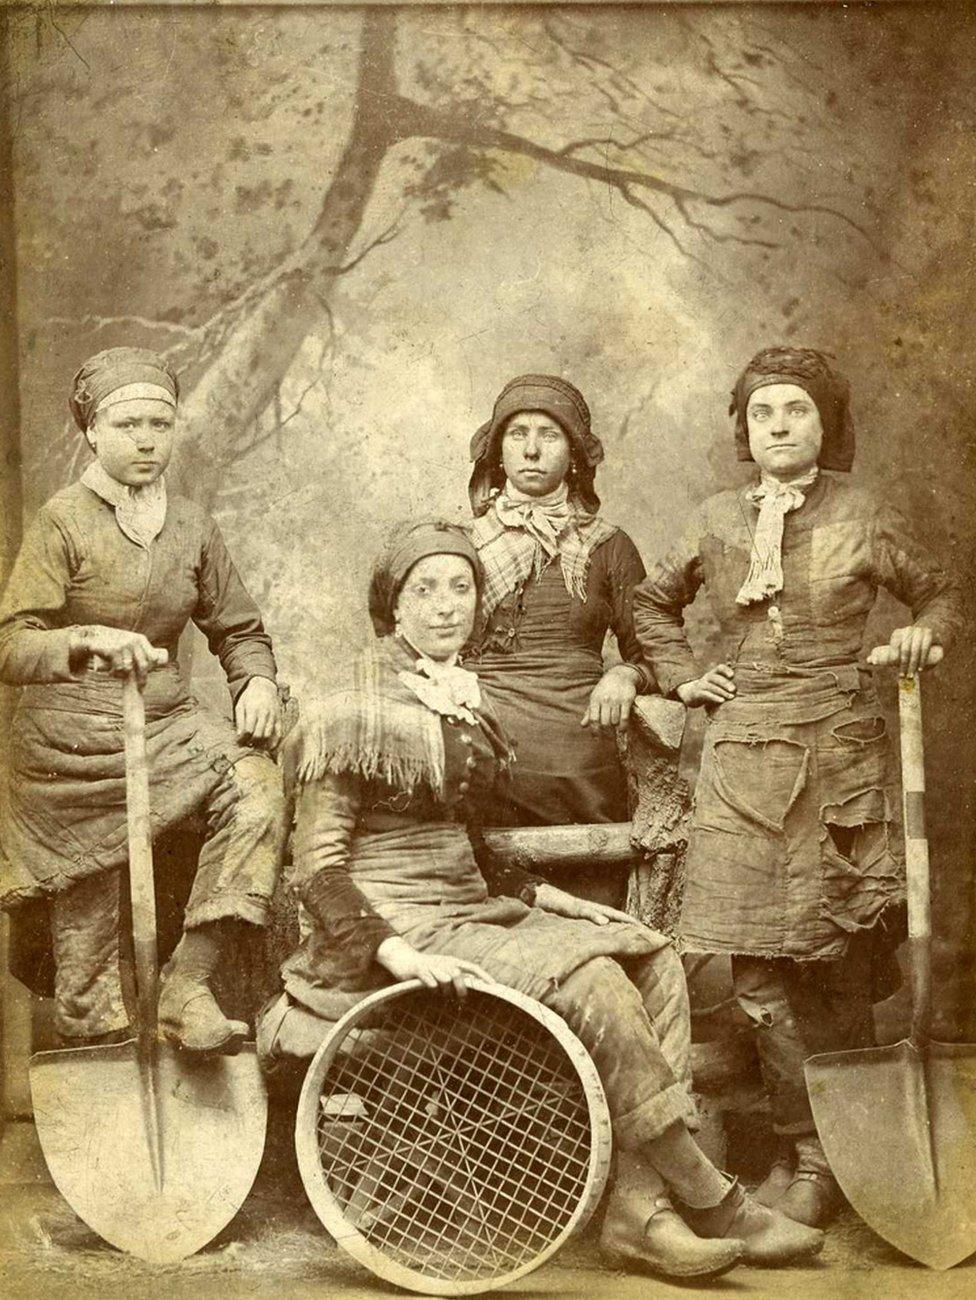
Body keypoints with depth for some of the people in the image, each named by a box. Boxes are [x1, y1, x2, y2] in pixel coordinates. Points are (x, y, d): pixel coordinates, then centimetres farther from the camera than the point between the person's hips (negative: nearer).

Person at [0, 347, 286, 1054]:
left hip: (166, 725, 3)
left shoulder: (191, 524, 6)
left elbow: (239, 627, 14)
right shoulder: (62, 521, -7)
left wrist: (258, 681, -8)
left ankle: (187, 987, -20)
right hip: (71, 739, -3)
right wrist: (90, 642, -35)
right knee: (87, 913, -3)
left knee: (256, 785, -24)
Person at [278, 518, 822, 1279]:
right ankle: (716, 1206, -12)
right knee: (591, 982, -25)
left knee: (654, 961, -9)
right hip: (393, 925, -8)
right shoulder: (360, 713, -10)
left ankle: (639, 1208, -17)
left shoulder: (463, 706, 14)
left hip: (463, 908, 9)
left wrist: (538, 895, 11)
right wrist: (396, 950, -26)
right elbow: (317, 866, -13)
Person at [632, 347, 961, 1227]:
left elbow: (941, 592, 16)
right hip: (743, 754, 3)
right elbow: (653, 604, 25)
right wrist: (685, 678, 12)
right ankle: (812, 1154, 9)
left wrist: (923, 634, -5)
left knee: (838, 965, 1)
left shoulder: (864, 519, 3)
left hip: (838, 756, -2)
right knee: (760, 966, -2)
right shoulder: (717, 523, 10)